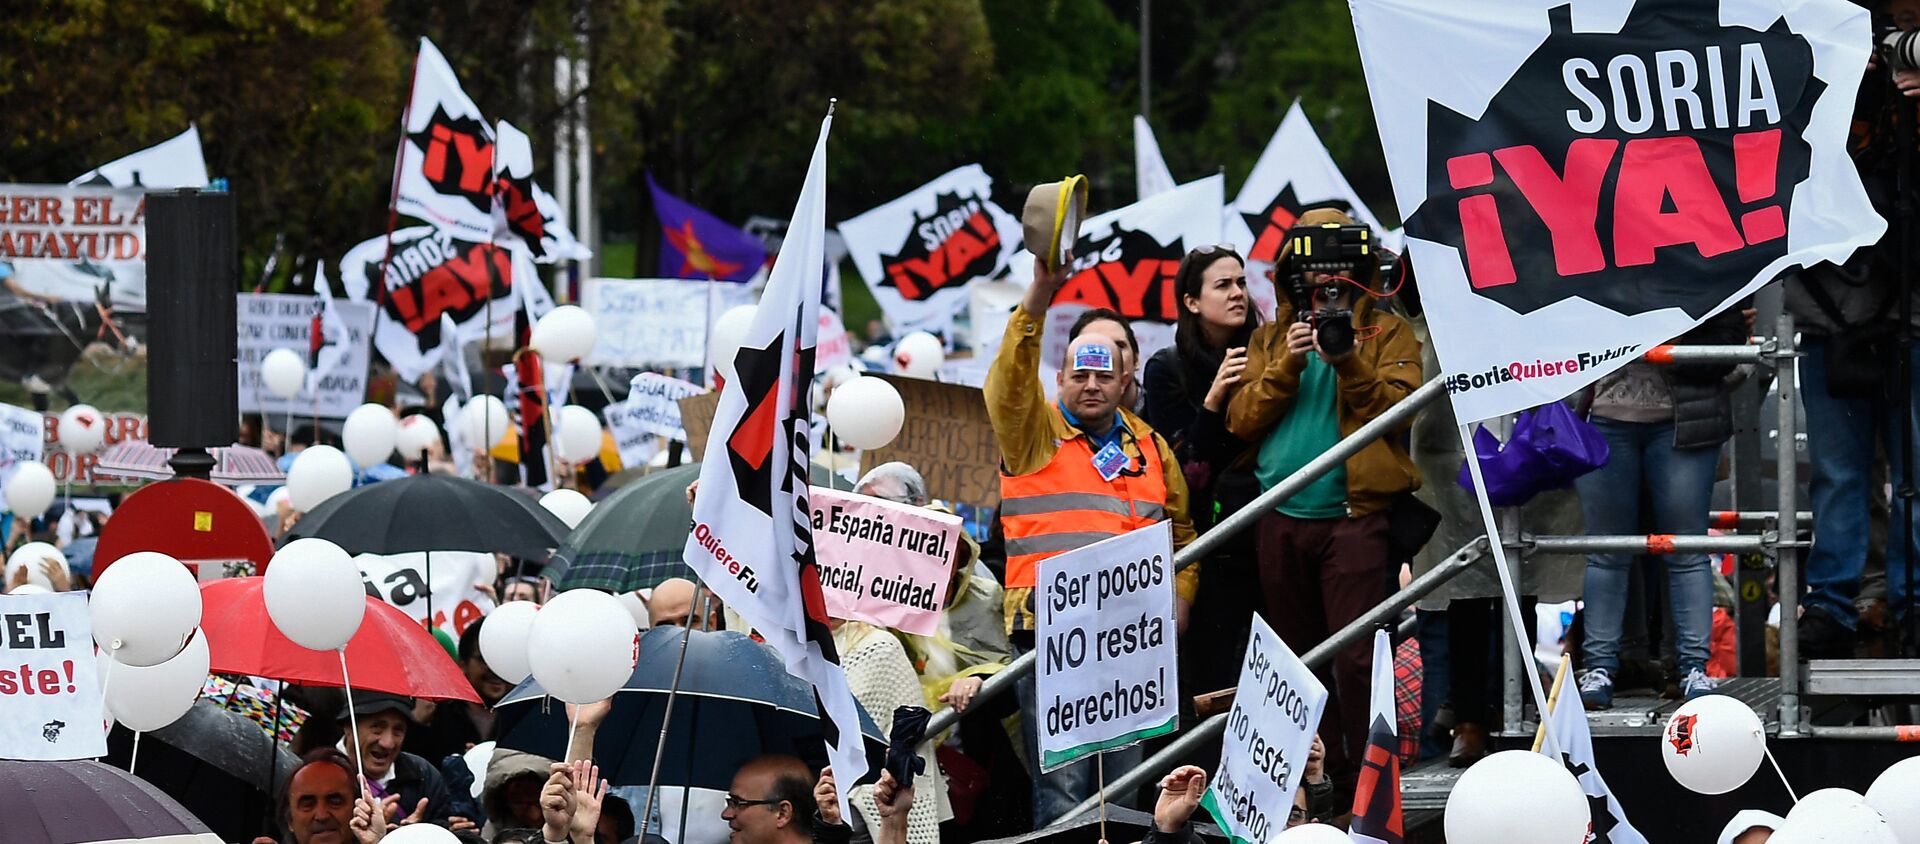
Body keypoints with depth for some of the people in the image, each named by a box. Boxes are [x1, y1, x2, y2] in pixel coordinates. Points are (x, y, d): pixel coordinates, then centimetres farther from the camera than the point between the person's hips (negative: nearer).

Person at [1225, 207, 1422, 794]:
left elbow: (1399, 408, -7)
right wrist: (1286, 364, -8)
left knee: (1356, 657, -13)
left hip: (1354, 517, -4)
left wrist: (1348, 361, -19)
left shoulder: (1387, 332, 8)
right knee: (1299, 657, 9)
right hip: (1282, 520, 4)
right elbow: (1241, 421, 5)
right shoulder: (1270, 337, 17)